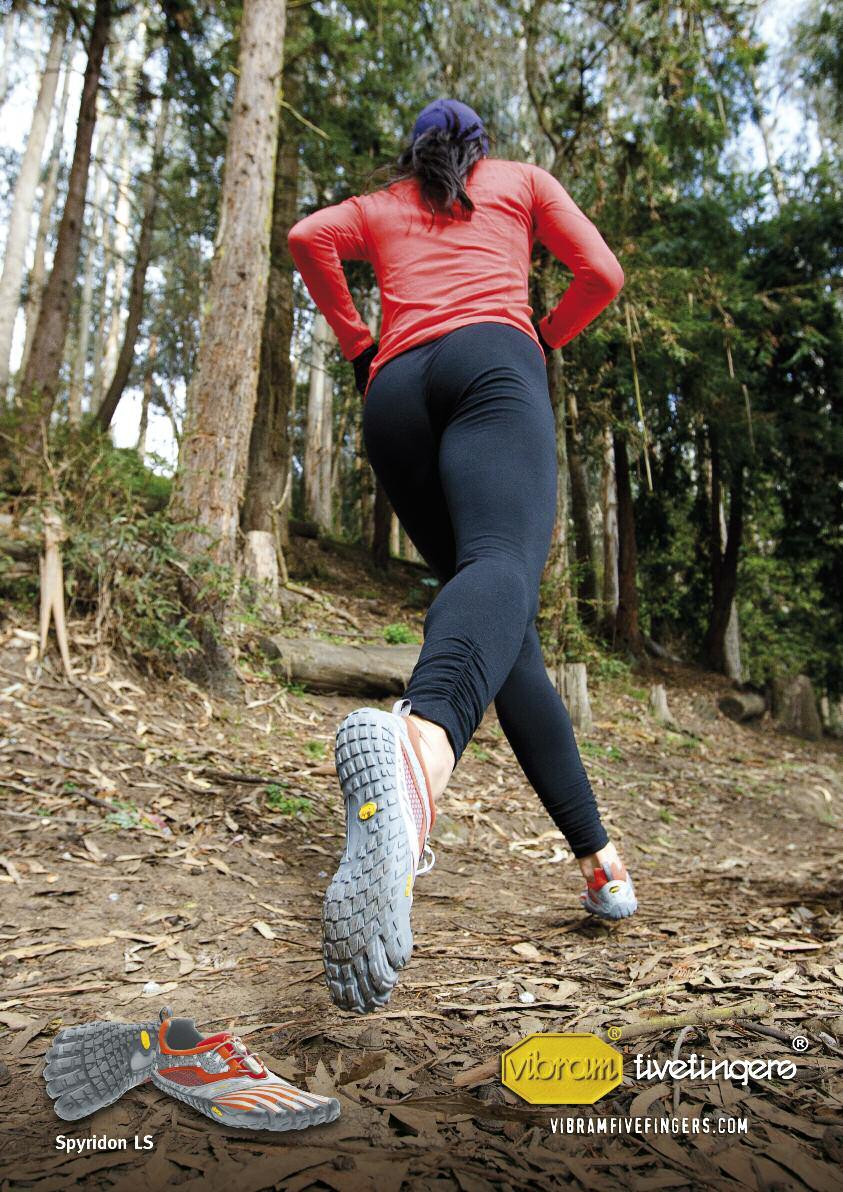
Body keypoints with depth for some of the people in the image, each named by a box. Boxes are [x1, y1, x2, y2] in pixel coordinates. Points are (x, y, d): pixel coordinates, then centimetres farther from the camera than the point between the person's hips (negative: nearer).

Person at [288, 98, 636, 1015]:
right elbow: (602, 274, 18)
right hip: (490, 361, -2)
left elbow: (307, 238, 12)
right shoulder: (521, 180, 32)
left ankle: (596, 854, -1)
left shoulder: (377, 207, 34)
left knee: (510, 627, 3)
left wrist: (355, 343, 20)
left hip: (395, 392, 3)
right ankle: (419, 743, -66)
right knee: (503, 565, -32)